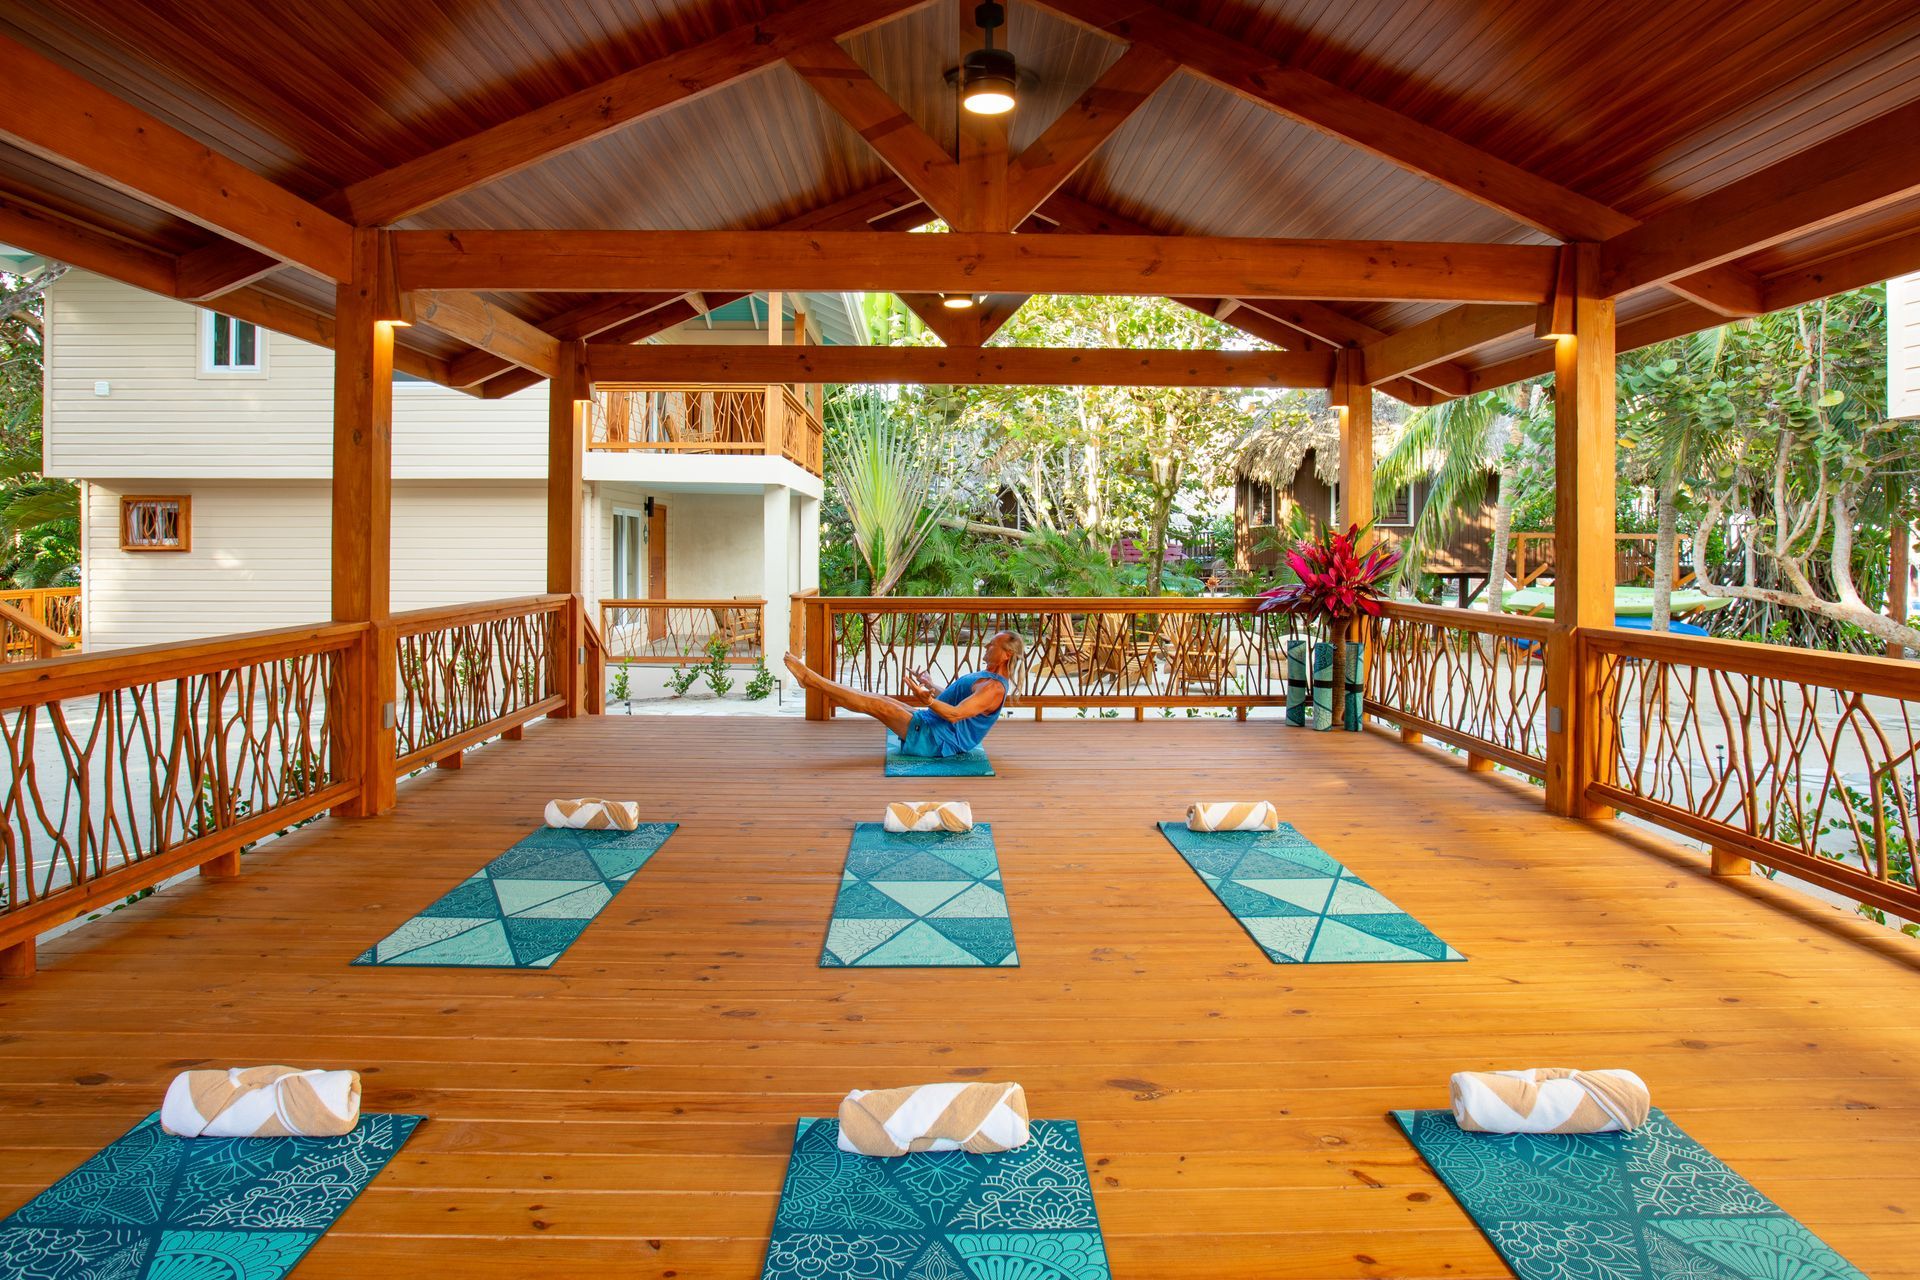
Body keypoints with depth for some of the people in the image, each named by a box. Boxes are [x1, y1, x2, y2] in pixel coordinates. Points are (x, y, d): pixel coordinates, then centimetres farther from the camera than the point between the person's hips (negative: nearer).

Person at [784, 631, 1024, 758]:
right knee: (878, 699, 5)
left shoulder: (994, 689, -20)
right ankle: (812, 680, 6)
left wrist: (925, 697, -41)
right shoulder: (987, 676, 13)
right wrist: (930, 685, 33)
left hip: (936, 739, -10)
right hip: (930, 722, 10)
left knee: (876, 704, -13)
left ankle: (809, 678, -8)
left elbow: (955, 714, -31)